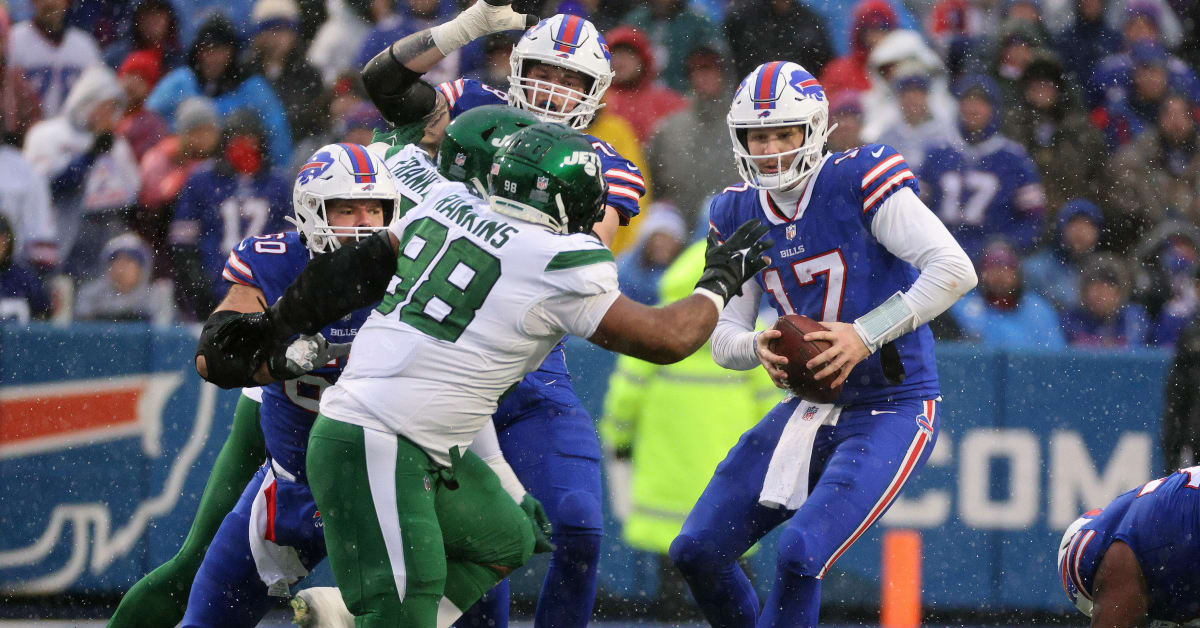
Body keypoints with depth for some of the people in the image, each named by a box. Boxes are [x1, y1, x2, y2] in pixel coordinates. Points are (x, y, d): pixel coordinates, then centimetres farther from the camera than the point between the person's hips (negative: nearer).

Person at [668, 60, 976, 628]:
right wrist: (758, 349, -17)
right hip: (812, 408, 7)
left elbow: (955, 269, -22)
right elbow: (723, 335, 7)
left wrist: (867, 334, -27)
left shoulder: (857, 182, -15)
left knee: (799, 555, -24)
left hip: (890, 410, -7)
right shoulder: (738, 214, 5)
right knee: (697, 553, 4)